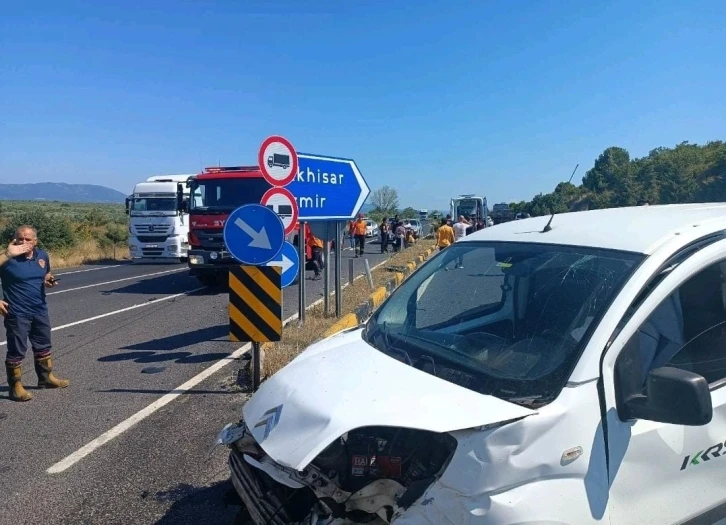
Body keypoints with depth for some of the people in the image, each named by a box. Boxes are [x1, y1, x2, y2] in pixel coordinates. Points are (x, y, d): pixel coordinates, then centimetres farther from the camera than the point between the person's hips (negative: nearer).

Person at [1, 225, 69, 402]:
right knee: (17, 351, 2)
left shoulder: (42, 255, 2)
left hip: (40, 310, 6)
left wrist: (49, 281, -2)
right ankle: (15, 387, 15)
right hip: (17, 314, -6)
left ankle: (46, 377, 36)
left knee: (43, 346, 19)